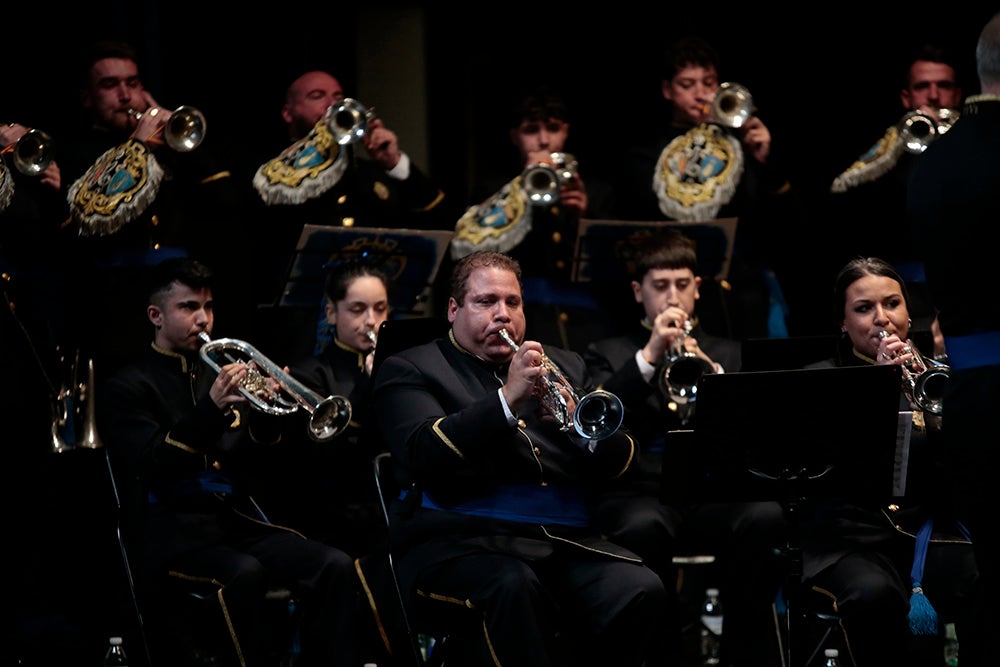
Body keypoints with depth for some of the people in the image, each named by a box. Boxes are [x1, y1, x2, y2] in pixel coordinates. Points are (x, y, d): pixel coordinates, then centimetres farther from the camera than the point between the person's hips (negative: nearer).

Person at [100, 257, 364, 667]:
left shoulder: (218, 374, 19)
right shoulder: (130, 388, 3)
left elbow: (252, 471, 14)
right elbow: (152, 468, -14)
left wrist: (265, 414, -5)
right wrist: (211, 407, -24)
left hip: (237, 520, 5)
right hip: (171, 530, -5)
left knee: (334, 566, -20)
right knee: (242, 573, -37)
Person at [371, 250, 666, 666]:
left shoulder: (564, 367, 24)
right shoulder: (409, 370, 10)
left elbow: (619, 461, 14)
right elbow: (423, 453, -9)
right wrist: (507, 398, -17)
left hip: (568, 538, 4)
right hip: (459, 539, -4)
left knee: (641, 592, -26)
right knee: (512, 587, -39)